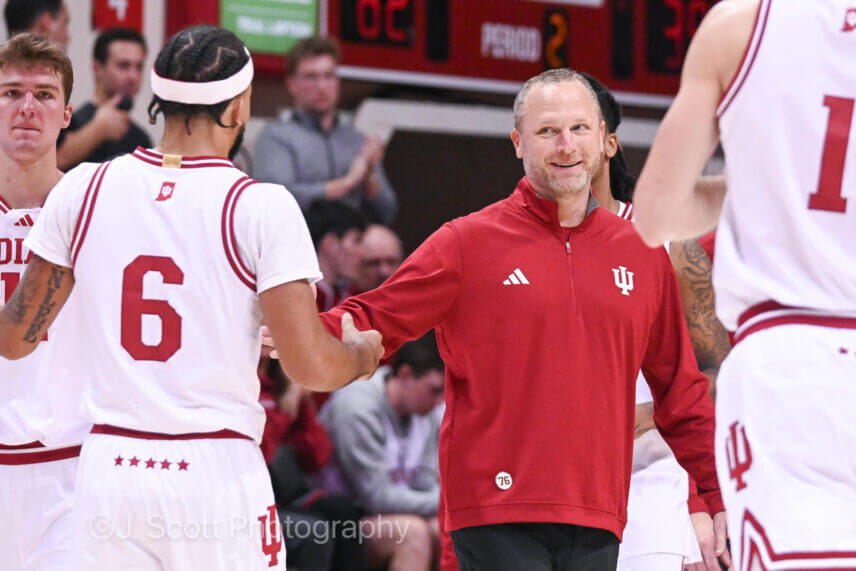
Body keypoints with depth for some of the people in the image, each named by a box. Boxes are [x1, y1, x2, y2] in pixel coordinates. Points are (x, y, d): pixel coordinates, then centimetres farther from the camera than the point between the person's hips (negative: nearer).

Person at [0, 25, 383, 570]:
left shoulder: (82, 190, 3)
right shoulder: (261, 206, -7)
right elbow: (310, 366, -10)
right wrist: (363, 353, 12)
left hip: (109, 468, 3)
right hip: (219, 473, -3)